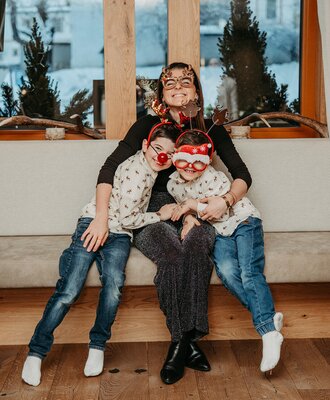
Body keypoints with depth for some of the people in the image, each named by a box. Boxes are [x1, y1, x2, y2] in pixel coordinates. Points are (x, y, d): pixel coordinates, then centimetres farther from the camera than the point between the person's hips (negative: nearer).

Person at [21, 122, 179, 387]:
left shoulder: (149, 167, 7)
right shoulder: (137, 171, -18)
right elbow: (127, 218, -17)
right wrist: (160, 215, -5)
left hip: (119, 235, 7)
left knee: (114, 283, -23)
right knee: (69, 289, -19)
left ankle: (97, 347, -11)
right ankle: (36, 352, -12)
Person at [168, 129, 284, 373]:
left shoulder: (213, 177, -18)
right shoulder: (173, 184, -1)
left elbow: (222, 211, -20)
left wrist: (194, 204, -20)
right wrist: (189, 216, -4)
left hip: (243, 222, -4)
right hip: (219, 233, 4)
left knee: (250, 273, -24)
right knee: (226, 270, -26)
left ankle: (269, 334, -31)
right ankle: (268, 318, -24)